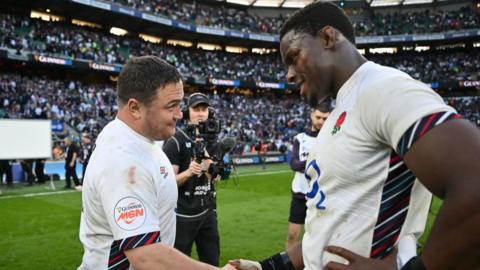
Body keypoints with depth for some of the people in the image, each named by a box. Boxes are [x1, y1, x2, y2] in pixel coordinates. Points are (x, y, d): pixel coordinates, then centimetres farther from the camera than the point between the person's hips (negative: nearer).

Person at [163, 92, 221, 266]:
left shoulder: (212, 142, 6)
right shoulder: (175, 142, -11)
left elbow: (215, 178, 0)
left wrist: (206, 159, -16)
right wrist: (188, 172, -29)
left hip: (208, 211, 5)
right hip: (182, 214, -5)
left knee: (212, 262, 15)